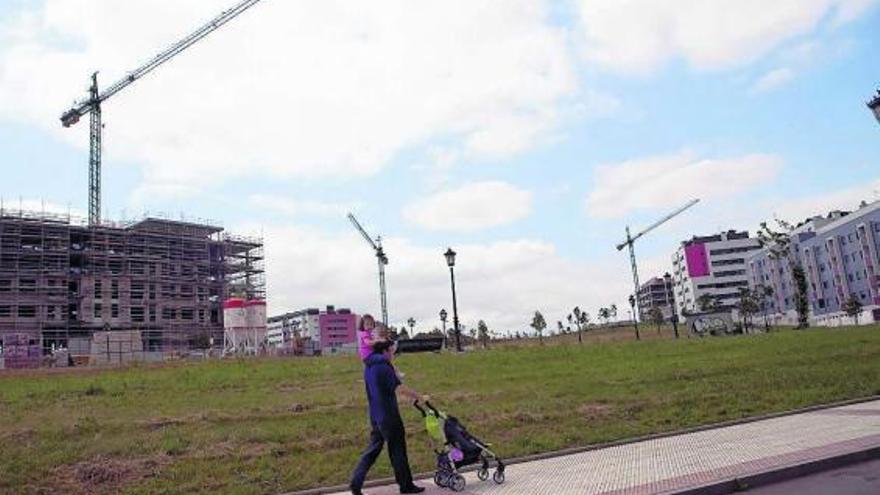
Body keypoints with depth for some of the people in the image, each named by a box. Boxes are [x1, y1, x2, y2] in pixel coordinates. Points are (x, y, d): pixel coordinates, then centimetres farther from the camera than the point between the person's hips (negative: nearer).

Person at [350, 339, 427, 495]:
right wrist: (420, 397, -12)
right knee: (397, 451, 4)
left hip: (375, 416, 8)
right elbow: (400, 388, -22)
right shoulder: (383, 367, -18)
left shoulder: (368, 366, 11)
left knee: (373, 449, 13)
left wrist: (410, 395, 14)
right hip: (389, 416, -8)